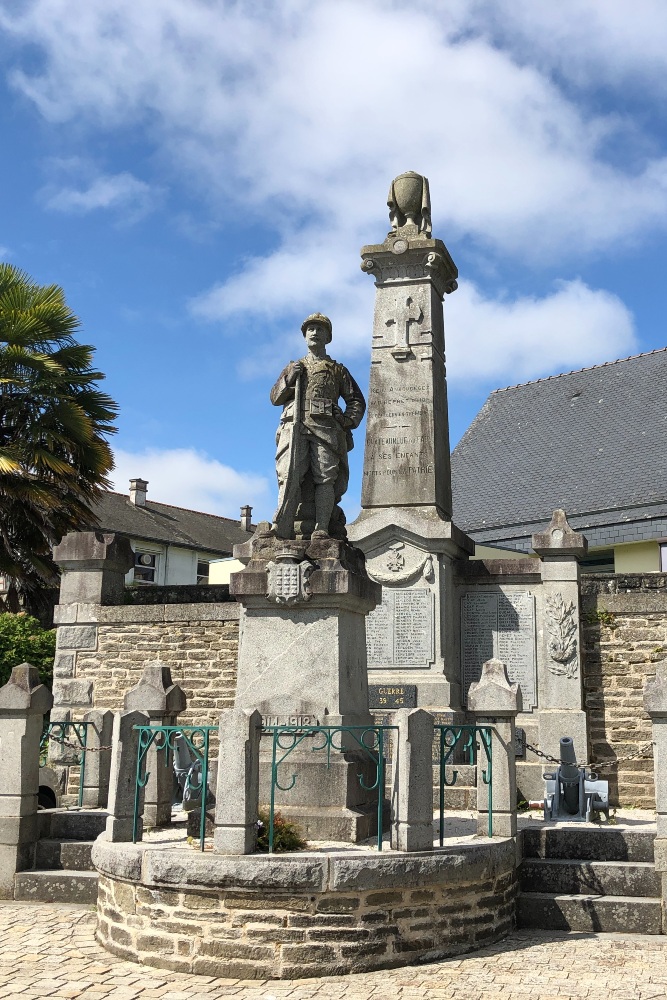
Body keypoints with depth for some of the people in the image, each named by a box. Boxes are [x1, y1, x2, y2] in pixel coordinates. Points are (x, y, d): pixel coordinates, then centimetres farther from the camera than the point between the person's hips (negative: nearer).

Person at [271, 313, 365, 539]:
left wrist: (350, 420, 2)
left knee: (325, 477, -15)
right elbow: (275, 398, 23)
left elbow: (356, 400, 22)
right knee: (290, 476, -16)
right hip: (294, 426, 0)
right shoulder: (293, 367, 30)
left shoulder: (337, 370, 26)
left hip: (325, 427, 0)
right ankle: (281, 529, -25)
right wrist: (289, 379, 6)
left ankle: (322, 528, -23)